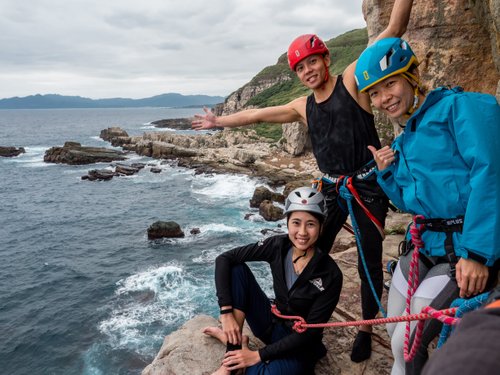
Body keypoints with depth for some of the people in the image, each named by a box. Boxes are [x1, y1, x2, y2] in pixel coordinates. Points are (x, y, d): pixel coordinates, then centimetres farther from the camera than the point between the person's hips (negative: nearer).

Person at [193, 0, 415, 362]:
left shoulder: (352, 81, -7)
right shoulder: (303, 107, 9)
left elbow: (393, 31, -14)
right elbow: (257, 114, 19)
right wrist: (219, 122, 26)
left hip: (368, 186, -5)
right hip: (331, 188, 5)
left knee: (370, 265, 5)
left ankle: (365, 331, 25)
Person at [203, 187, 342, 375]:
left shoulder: (330, 275, -24)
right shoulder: (278, 246, -15)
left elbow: (310, 331, -20)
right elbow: (224, 259, -15)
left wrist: (259, 355, -21)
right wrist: (226, 312, -23)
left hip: (299, 345, -4)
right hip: (273, 323, 4)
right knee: (236, 269, -18)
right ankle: (234, 344, -16)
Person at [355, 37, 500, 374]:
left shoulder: (463, 106, -9)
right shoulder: (403, 143, 14)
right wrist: (387, 174, 3)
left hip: (469, 250, -8)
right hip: (426, 246, 8)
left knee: (407, 344, -5)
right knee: (395, 334, 16)